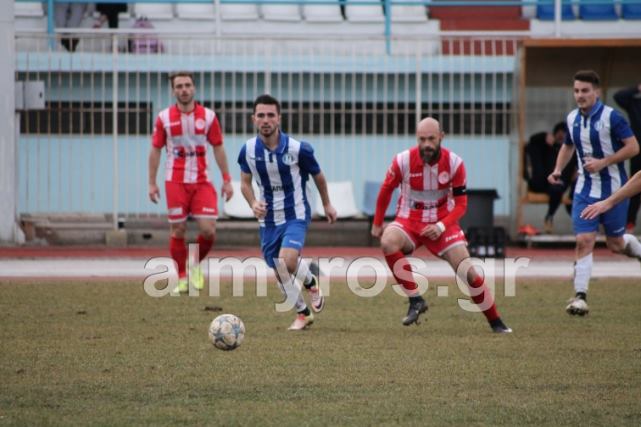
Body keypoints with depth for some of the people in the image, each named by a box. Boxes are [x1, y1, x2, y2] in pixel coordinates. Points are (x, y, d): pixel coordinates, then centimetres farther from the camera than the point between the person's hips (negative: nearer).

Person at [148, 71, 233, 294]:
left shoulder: (208, 116, 2)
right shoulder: (164, 117, 0)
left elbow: (218, 149, 7)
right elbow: (155, 150, 6)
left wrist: (226, 180, 4)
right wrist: (152, 183, 2)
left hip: (202, 182, 1)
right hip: (175, 182, -1)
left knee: (208, 230, -9)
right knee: (177, 231, -1)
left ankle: (196, 263, 19)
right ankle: (182, 277, 13)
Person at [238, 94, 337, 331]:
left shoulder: (297, 149, -16)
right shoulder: (248, 150, -8)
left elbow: (318, 176, 2)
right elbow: (245, 182, 8)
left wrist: (327, 204, 16)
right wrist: (253, 203, -13)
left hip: (295, 215, -4)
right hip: (268, 219, 4)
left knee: (287, 262, -26)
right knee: (280, 275, 7)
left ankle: (311, 281, 8)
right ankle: (303, 313, 31)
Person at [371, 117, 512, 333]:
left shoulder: (454, 163, -13)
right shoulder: (403, 161, -15)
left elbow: (461, 204, -6)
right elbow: (386, 190, 2)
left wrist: (441, 226, -20)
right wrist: (377, 223, 9)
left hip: (442, 221, 0)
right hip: (409, 220, 0)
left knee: (468, 272, -10)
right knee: (388, 243, -33)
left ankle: (496, 322, 7)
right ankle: (415, 300, -24)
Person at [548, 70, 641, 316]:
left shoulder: (611, 117, -15)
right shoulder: (572, 119, 4)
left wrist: (603, 162, -23)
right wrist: (558, 170, 5)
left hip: (613, 189, -4)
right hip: (585, 189, 4)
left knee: (615, 244, 7)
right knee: (584, 241, -10)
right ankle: (580, 297, -10)